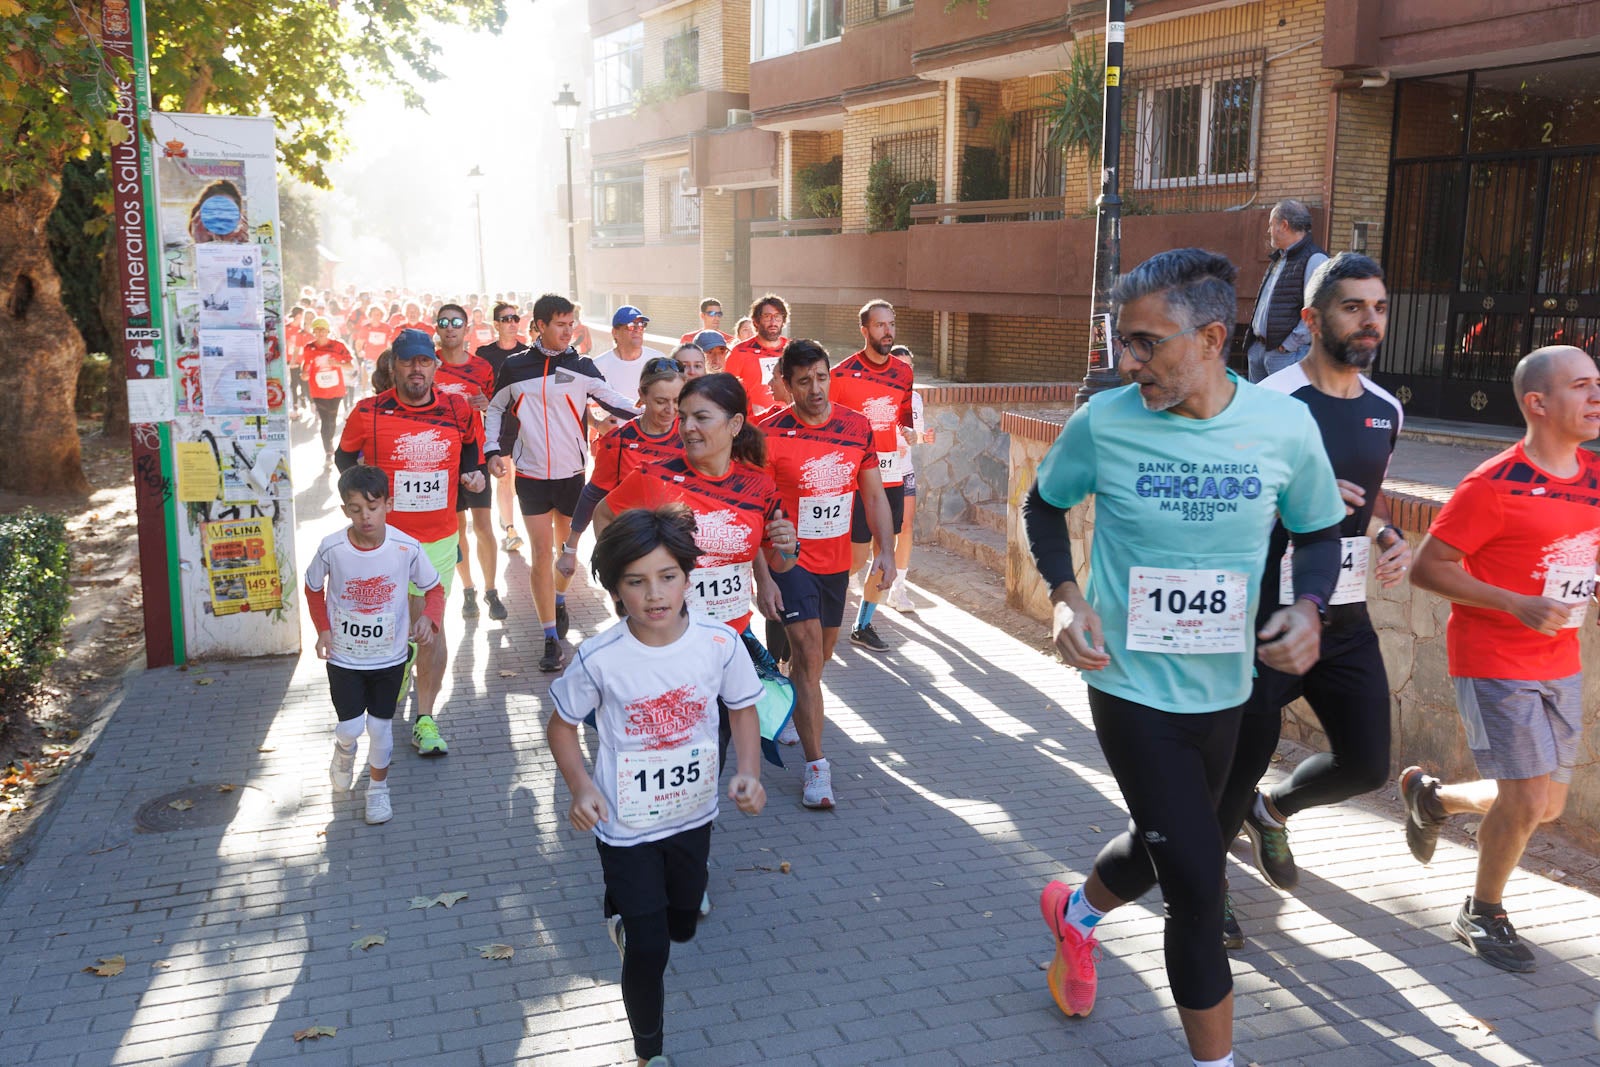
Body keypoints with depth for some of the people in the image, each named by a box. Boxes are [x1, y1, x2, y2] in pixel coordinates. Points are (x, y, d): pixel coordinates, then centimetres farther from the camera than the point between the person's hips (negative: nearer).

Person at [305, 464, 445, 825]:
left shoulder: (407, 548, -19)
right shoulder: (331, 548, -17)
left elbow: (434, 589, -4)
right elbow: (313, 589, 3)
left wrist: (428, 617, -23)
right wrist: (323, 628, -8)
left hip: (389, 656, 0)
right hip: (343, 657, 0)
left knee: (380, 726, 9)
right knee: (350, 728, 0)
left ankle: (378, 786, 35)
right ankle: (344, 751, 39)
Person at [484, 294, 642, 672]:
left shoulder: (581, 366, -1)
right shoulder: (514, 367, 1)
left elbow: (614, 401, -1)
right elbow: (495, 410, 13)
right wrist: (494, 450, 1)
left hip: (573, 472, 1)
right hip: (531, 474, -1)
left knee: (567, 546, 14)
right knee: (541, 551, -5)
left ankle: (559, 600, 44)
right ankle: (551, 639, -2)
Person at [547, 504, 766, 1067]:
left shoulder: (720, 643, -19)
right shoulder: (600, 658, -22)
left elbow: (743, 710, -2)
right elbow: (561, 725, -6)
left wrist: (749, 772, -18)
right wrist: (581, 787, -21)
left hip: (693, 815, 3)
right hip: (626, 825, -3)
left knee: (682, 926, 25)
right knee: (649, 948, -1)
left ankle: (624, 911, 60)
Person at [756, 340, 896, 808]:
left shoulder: (857, 427, -2)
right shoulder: (769, 433, -14)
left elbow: (874, 494, 7)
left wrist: (885, 551, -4)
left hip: (837, 560, 5)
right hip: (790, 559, -5)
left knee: (820, 656, 19)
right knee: (808, 655, -12)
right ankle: (817, 767, -7)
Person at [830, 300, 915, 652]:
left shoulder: (903, 371, 6)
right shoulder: (842, 374, -9)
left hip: (891, 476, 6)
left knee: (887, 557, 9)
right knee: (856, 560, -2)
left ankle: (863, 626, 24)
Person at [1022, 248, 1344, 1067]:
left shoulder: (1286, 425, -11)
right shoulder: (1101, 423, -15)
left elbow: (1319, 532, 5)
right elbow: (1044, 506, 4)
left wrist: (1308, 605, -15)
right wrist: (1064, 594, -12)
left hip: (1224, 688, 4)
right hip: (1132, 686, -3)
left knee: (1160, 849, 23)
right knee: (1199, 885, -4)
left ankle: (1075, 913, 57)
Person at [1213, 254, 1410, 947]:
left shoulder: (1385, 409, 8)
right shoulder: (1271, 403, -14)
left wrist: (1391, 540, 3)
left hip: (1346, 619, 6)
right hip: (1269, 619, -6)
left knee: (1367, 764, 8)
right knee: (1244, 762, 1)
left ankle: (1273, 811, 39)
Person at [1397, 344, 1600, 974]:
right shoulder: (1495, 485, -18)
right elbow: (1427, 568, -17)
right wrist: (1520, 606, -23)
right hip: (1493, 661, -7)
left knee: (1548, 804, 13)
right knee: (1528, 798, -5)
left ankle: (1431, 796, 39)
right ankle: (1482, 915, 19)